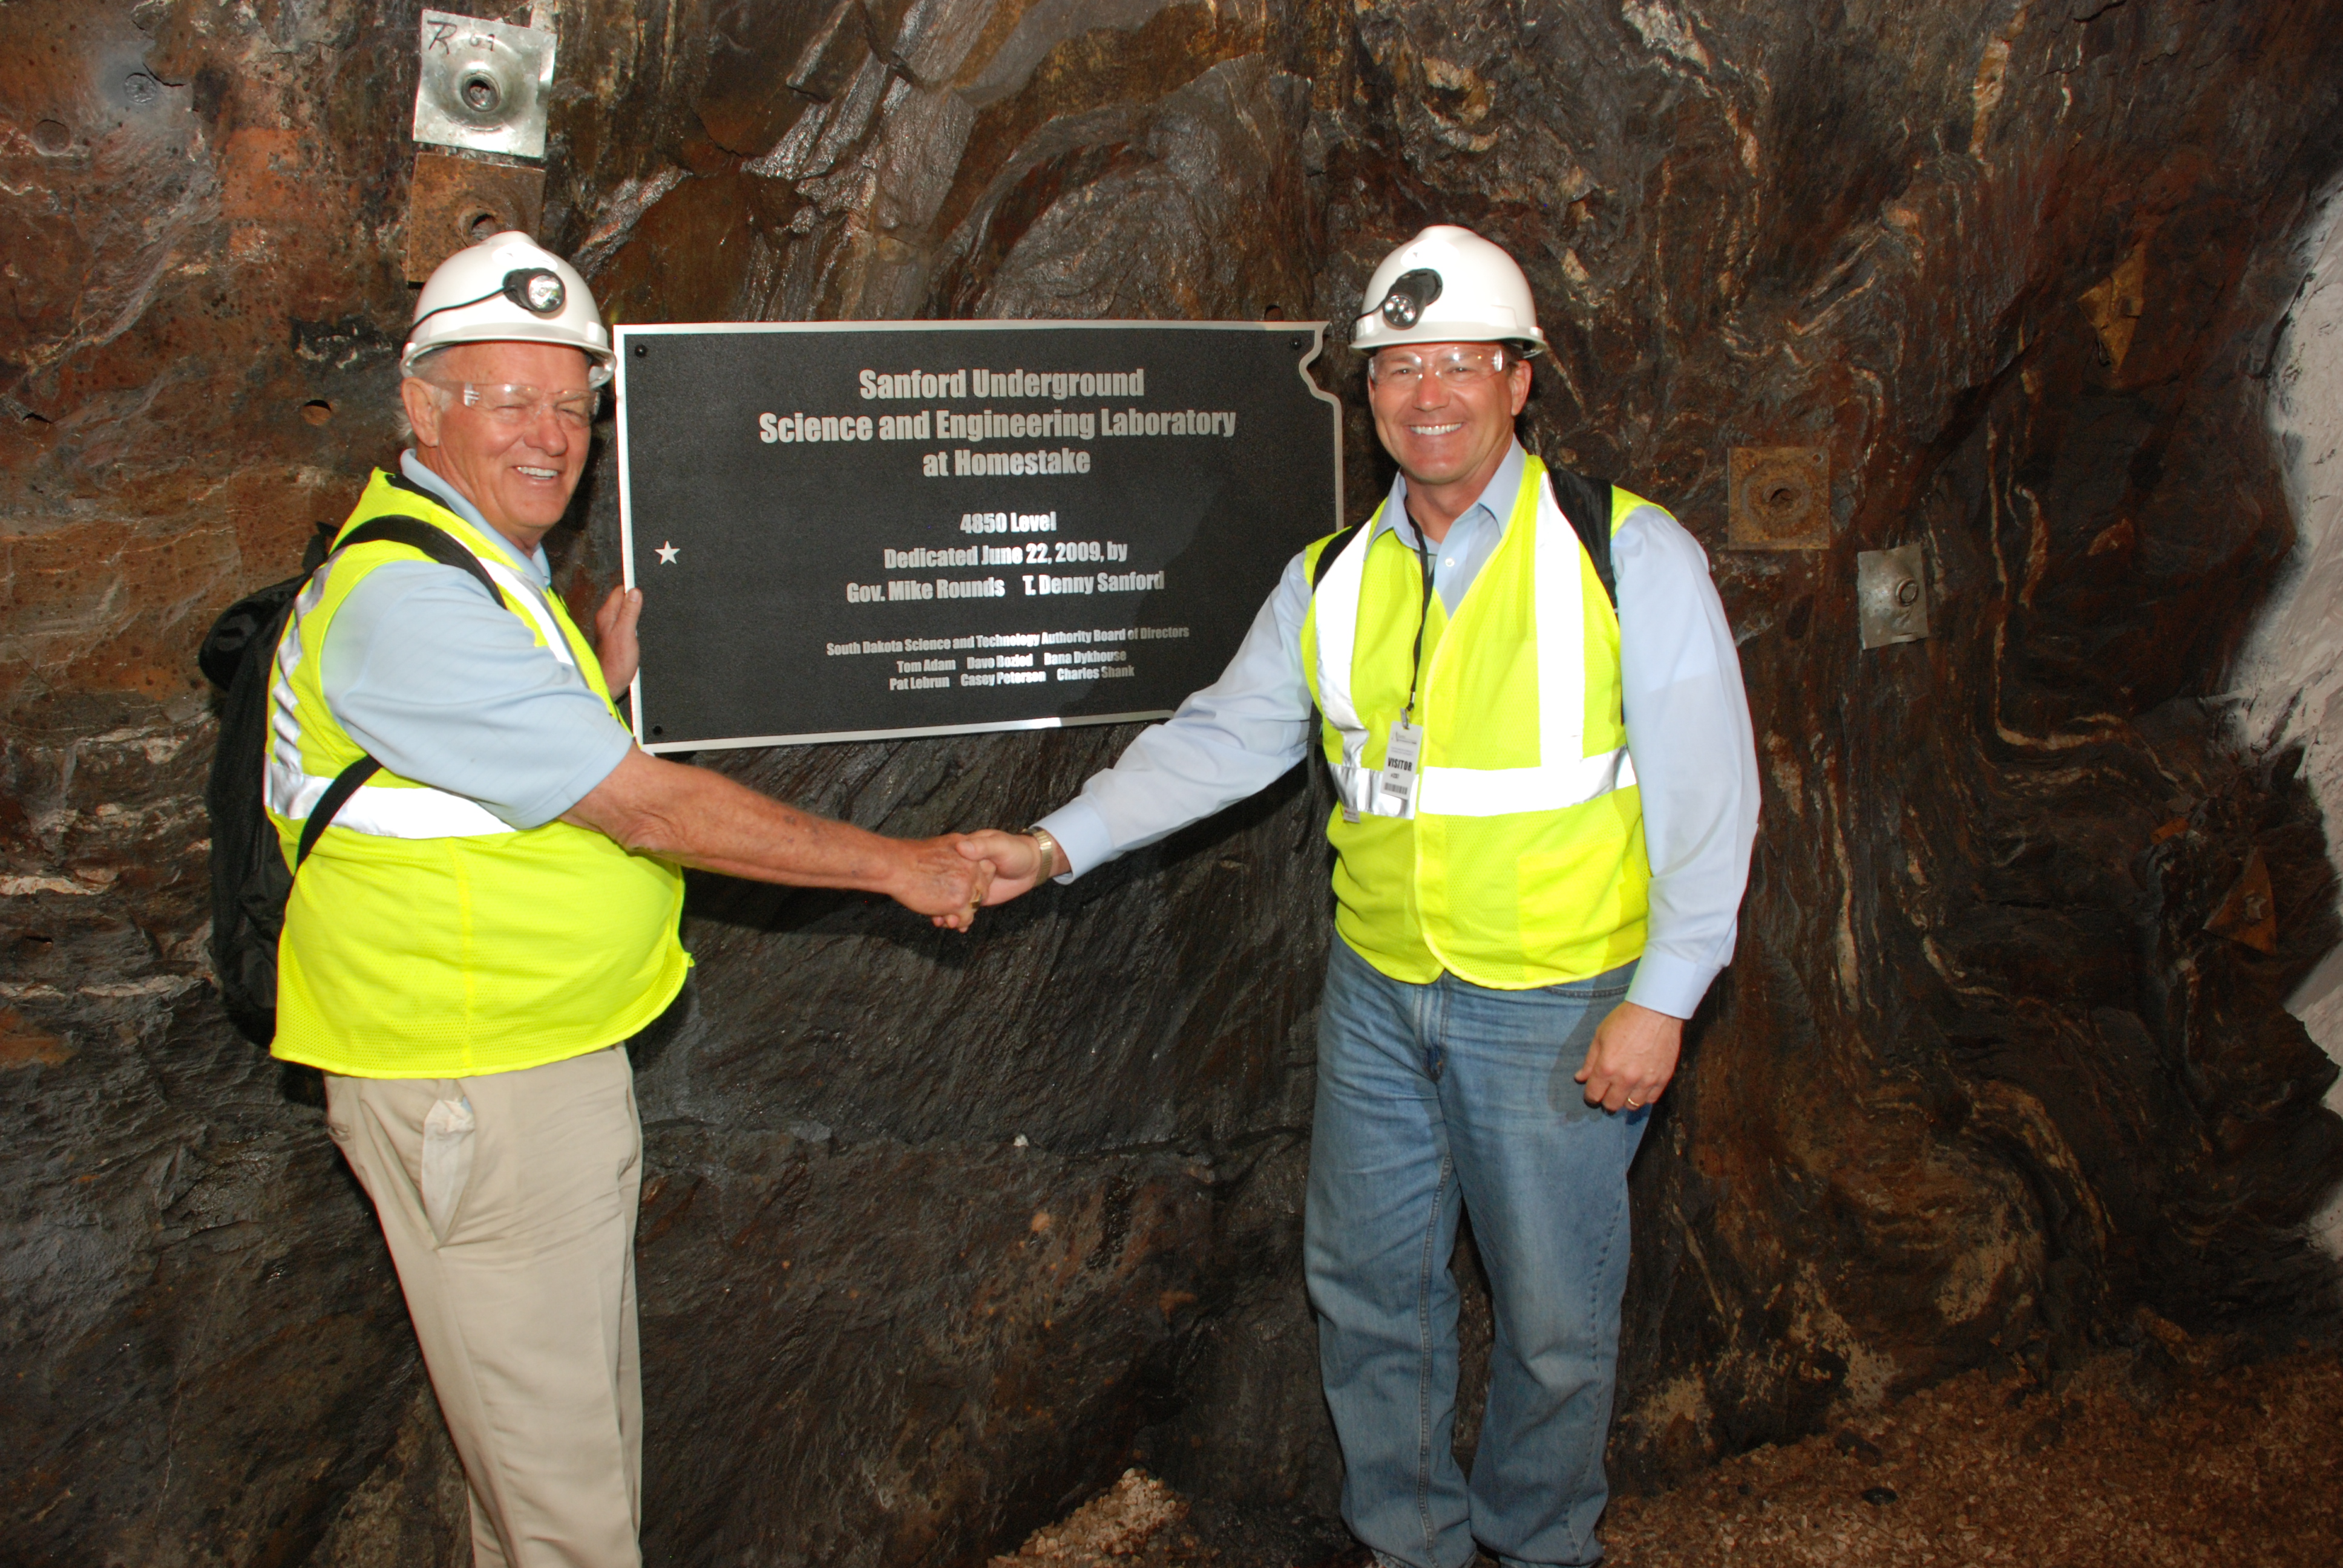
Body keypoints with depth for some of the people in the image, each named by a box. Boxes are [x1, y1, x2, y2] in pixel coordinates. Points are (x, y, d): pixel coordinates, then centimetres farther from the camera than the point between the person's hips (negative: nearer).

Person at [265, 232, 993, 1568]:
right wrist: (897, 865, -18)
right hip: (476, 1094, -10)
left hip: (552, 1059, 10)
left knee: (590, 1422, 21)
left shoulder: (485, 571, 12)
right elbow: (648, 809, -24)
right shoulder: (406, 599, -23)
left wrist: (607, 676, 5)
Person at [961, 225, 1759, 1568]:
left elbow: (1707, 792, -9)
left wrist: (1661, 1000, -13)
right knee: (1369, 1284, 15)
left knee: (1554, 1312, 10)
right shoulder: (1332, 582, 5)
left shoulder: (1629, 554, -8)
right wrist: (1057, 844, -3)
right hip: (1378, 998, 4)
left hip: (1554, 1006, -4)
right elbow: (1222, 740, 7)